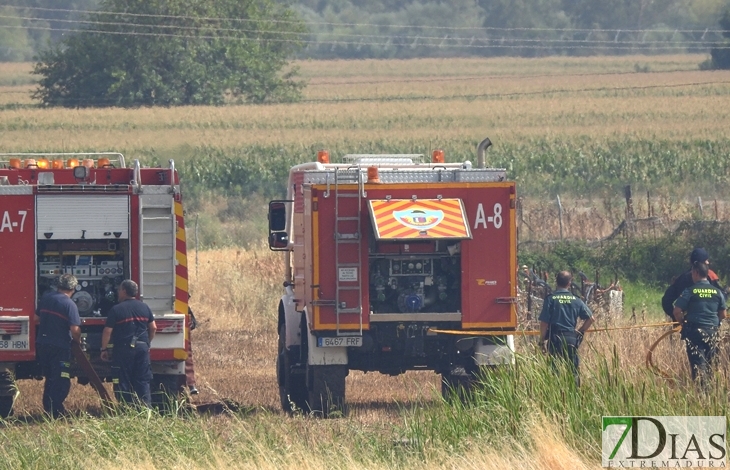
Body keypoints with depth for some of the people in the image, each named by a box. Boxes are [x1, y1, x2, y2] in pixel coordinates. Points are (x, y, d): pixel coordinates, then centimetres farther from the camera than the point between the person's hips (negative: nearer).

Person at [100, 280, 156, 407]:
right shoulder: (144, 308, 9)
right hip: (142, 347, 4)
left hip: (123, 348, -4)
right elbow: (153, 327, 14)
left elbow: (107, 331, -8)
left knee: (123, 382, 1)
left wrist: (104, 349, 1)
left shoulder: (116, 310, -7)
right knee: (143, 381, 7)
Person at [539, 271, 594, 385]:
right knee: (573, 371, 8)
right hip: (572, 338, 2)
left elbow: (544, 322, -7)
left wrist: (542, 341, 1)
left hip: (555, 338, -2)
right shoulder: (576, 300, 3)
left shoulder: (550, 299, -4)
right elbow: (590, 318, 3)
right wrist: (580, 332, 14)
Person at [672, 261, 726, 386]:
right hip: (712, 332, 4)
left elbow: (677, 311, -8)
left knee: (698, 363, -4)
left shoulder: (690, 291, -7)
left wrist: (683, 323, 10)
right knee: (709, 365, 14)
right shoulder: (717, 292, 4)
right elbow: (723, 314, 8)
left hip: (695, 332, -4)